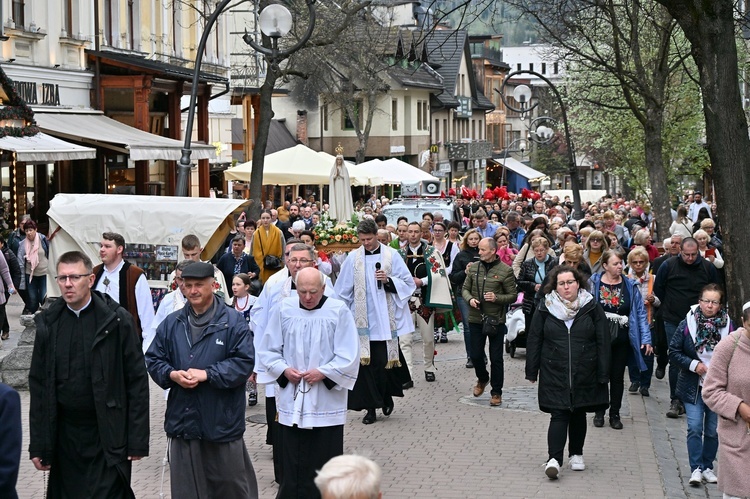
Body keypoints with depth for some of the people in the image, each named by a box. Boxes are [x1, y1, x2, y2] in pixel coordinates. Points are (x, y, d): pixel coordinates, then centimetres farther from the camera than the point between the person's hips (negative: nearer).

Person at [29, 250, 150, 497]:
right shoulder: (48, 323, 5)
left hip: (108, 434, -3)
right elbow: (38, 385, 7)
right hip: (64, 433, 3)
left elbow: (137, 380, -4)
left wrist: (138, 440, -8)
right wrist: (37, 444, 4)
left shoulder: (117, 320, -4)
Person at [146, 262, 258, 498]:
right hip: (182, 419, 4)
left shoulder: (233, 322, -4)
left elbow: (244, 361, -11)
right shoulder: (172, 323, 9)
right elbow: (153, 359, 10)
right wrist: (172, 375, -11)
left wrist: (207, 374, -19)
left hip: (222, 421, -3)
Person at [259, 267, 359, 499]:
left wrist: (323, 372, -14)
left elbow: (349, 356, -5)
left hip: (326, 400, -2)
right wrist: (284, 369, -8)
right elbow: (268, 349, 8)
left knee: (325, 462, 2)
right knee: (293, 460, 7)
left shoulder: (339, 311, -7)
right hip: (292, 400, 2)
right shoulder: (284, 309, 1)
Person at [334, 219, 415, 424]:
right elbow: (342, 291, 11)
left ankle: (386, 397, 22)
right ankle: (370, 407, 5)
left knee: (384, 361, -3)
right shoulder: (353, 258, 5)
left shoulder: (391, 255, 1)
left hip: (385, 319, -1)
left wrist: (388, 280, -14)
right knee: (365, 363, -1)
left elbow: (408, 283, 2)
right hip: (362, 320, 1)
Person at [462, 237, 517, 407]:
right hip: (475, 319, 3)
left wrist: (497, 298, -20)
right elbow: (465, 289, 12)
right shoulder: (473, 267, 4)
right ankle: (482, 379, 39)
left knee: (496, 358, 3)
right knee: (476, 355, 10)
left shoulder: (505, 270, -8)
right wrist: (469, 299, -9)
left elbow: (513, 296, -4)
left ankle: (496, 392, 15)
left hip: (496, 320, -3)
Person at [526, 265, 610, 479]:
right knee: (558, 415, -9)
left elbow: (603, 342, 0)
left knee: (579, 414, 13)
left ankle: (576, 454, 28)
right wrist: (532, 371, 2)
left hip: (584, 375, 1)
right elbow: (534, 341, 4)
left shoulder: (592, 308, 0)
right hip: (555, 374, -1)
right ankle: (554, 459, -13)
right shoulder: (545, 309, 0)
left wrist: (603, 374, -4)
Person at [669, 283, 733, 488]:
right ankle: (696, 468, 1)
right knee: (694, 428, -7)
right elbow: (674, 352, -2)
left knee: (713, 430, 8)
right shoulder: (687, 324, -7)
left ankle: (708, 467, 23)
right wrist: (693, 365, -15)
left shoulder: (728, 326, -5)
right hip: (693, 386, -1)